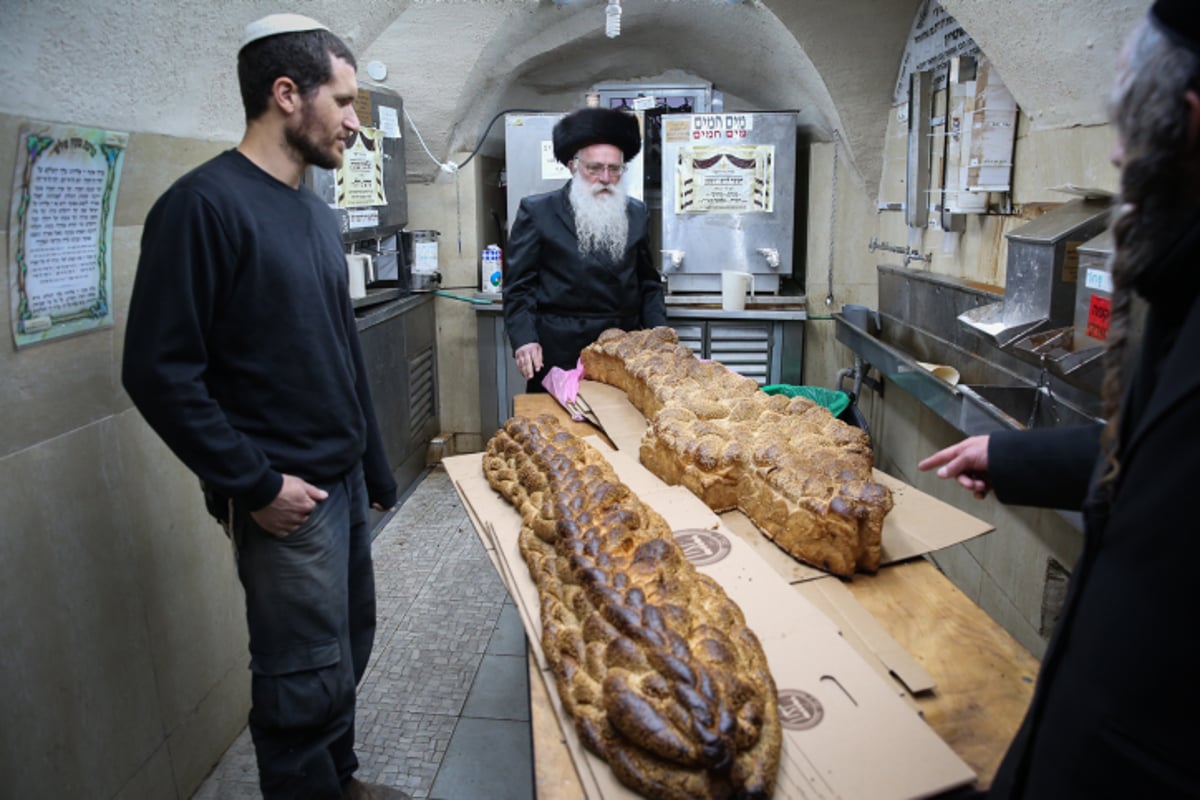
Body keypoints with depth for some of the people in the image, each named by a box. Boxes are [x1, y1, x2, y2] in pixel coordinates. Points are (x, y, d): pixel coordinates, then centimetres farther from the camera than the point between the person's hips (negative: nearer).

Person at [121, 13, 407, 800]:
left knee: (349, 647, 19)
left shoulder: (318, 215, 11)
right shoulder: (204, 205, -15)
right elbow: (159, 374, -18)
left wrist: (375, 469, 16)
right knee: (309, 678, 4)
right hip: (286, 497, -8)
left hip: (345, 480, 8)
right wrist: (254, 486, -17)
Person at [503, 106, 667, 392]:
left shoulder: (637, 214, 11)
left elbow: (648, 283, 16)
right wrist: (524, 338, -15)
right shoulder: (537, 212, 0)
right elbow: (518, 285, -2)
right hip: (558, 354, -3)